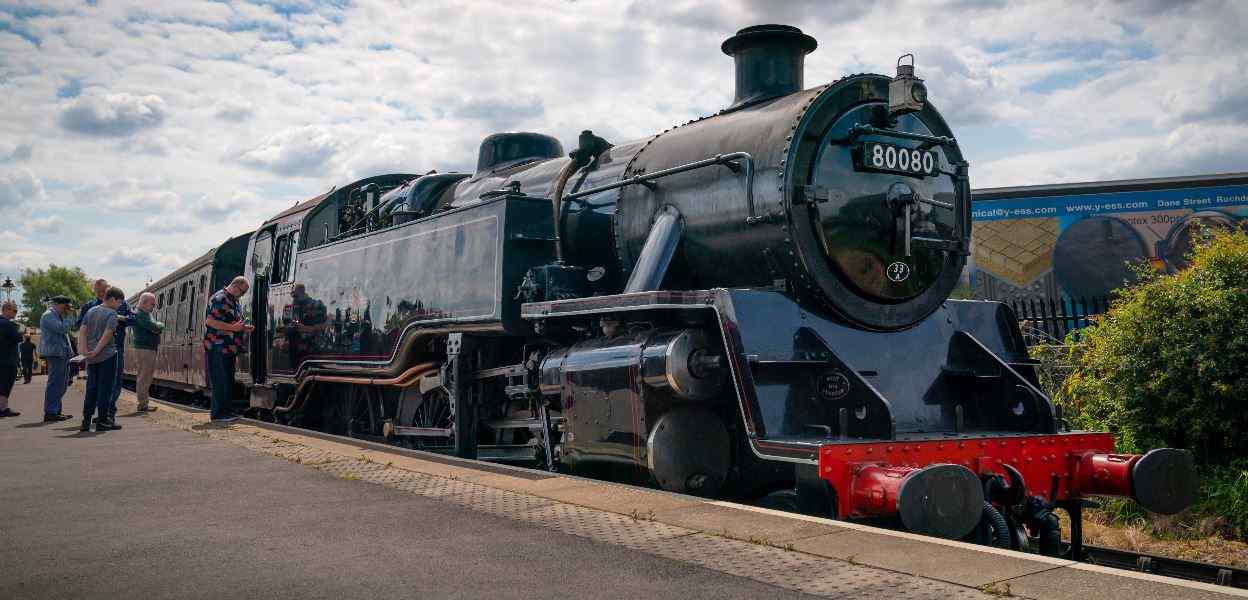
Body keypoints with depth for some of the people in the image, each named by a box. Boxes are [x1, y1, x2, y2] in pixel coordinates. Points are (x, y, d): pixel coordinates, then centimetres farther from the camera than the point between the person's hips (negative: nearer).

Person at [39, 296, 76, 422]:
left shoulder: (58, 316, 22)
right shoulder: (48, 316, -10)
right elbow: (62, 329, -22)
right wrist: (66, 316, -9)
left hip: (62, 354, 11)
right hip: (55, 354, -11)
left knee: (62, 384, 13)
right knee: (55, 383, -11)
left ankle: (56, 411, 19)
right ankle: (50, 413, -9)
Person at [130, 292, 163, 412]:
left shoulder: (146, 314, 19)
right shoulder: (139, 314, -12)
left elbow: (157, 329, 11)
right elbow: (154, 327, -23)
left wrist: (157, 327, -10)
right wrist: (161, 325, -3)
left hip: (150, 349, 10)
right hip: (144, 349, -10)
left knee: (147, 378, 14)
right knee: (143, 378, -7)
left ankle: (144, 403, 20)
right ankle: (142, 405, -5)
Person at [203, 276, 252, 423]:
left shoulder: (234, 301, 19)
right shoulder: (219, 299, -11)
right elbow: (210, 321, -20)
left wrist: (244, 328, 12)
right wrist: (232, 327, -23)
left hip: (229, 348, 10)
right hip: (218, 348, -10)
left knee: (228, 381, 11)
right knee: (220, 381, -7)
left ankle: (225, 411, 17)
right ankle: (218, 413, -3)